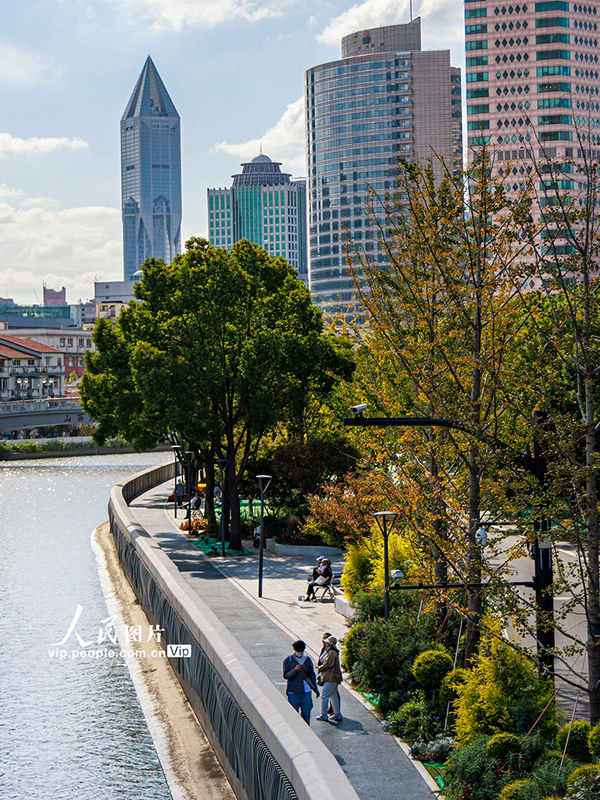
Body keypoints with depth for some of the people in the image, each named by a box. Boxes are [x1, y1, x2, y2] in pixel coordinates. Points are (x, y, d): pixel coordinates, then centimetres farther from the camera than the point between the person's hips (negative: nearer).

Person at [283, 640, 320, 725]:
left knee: (306, 713, 5)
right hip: (293, 692, -3)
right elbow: (285, 675, -9)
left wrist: (315, 689, 16)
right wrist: (295, 670, -26)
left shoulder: (307, 660, 9)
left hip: (306, 691, 3)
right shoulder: (288, 660, -1)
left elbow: (312, 675, 17)